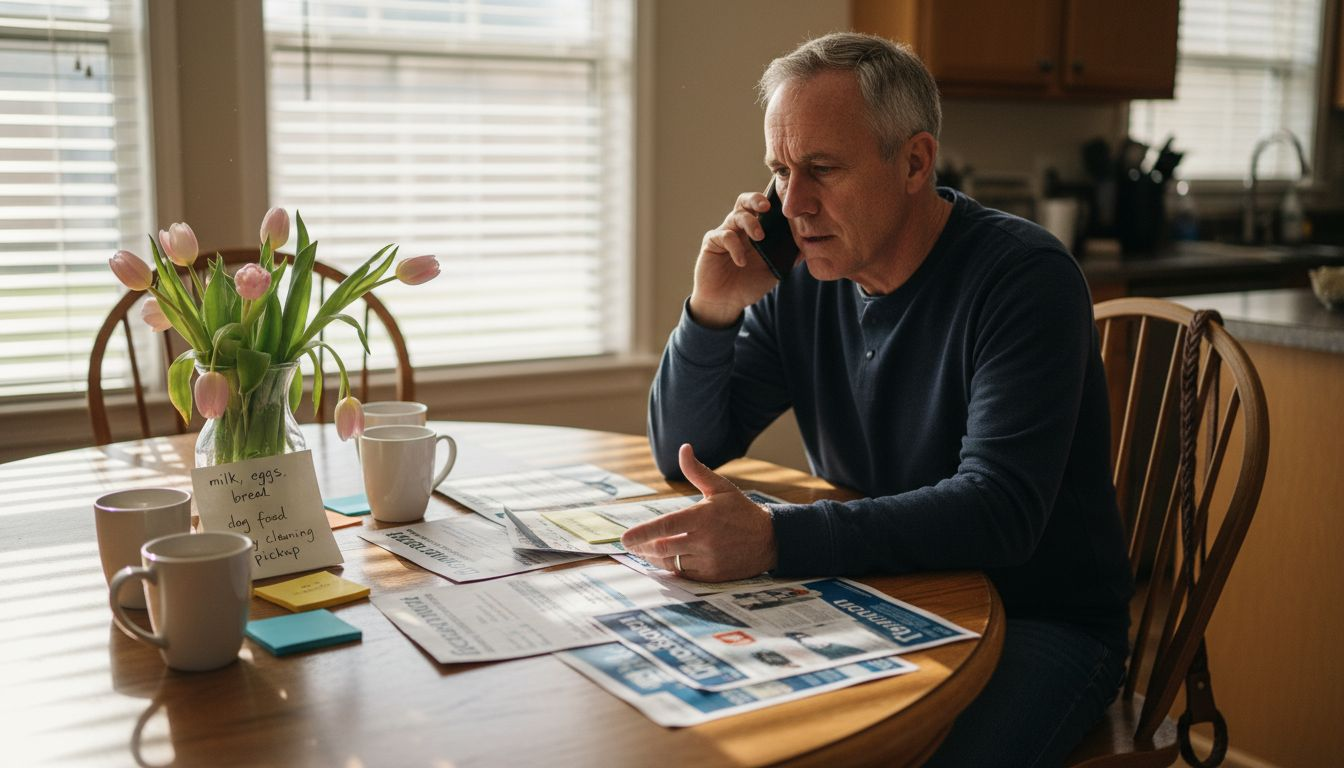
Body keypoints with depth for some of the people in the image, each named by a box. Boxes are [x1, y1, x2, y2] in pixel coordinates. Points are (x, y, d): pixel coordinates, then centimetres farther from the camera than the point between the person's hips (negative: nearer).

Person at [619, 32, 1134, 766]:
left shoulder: (1024, 276, -17)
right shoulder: (802, 279, 0)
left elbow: (998, 512, -29)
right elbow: (684, 453, 3)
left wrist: (775, 539, -39)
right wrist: (712, 313, -15)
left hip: (1039, 622, -4)